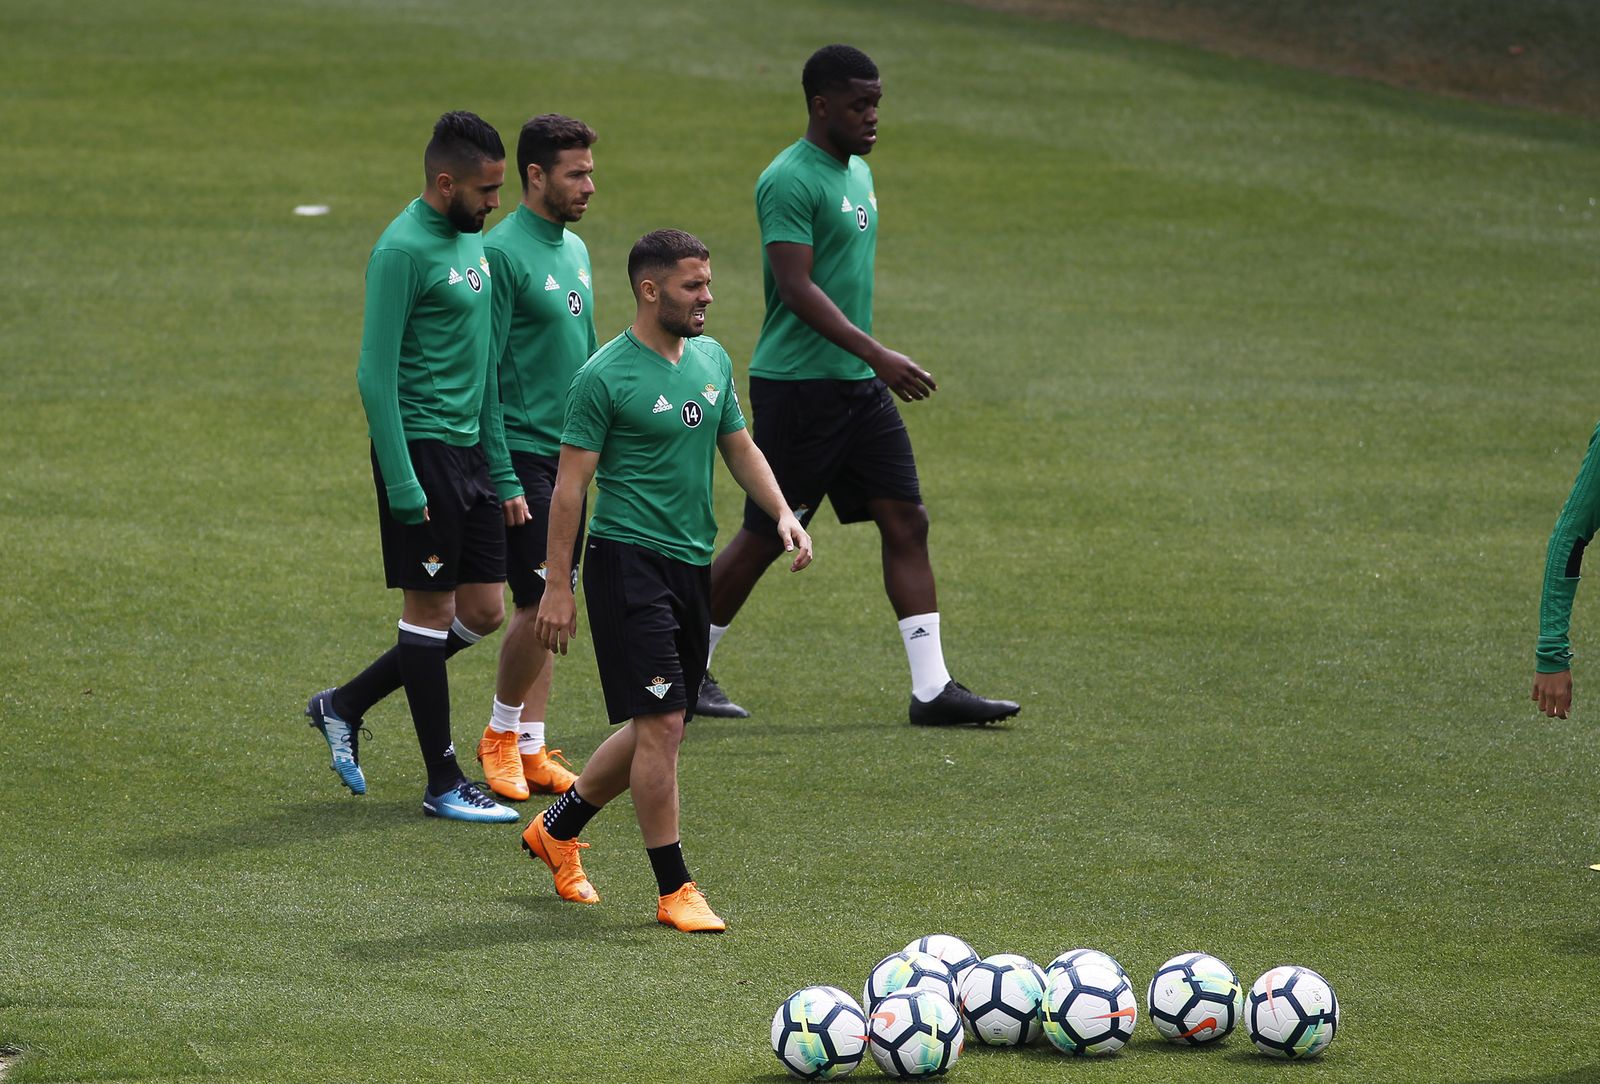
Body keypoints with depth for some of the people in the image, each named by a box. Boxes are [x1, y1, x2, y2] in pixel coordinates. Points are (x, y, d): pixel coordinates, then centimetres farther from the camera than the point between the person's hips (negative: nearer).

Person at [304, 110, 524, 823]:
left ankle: (345, 705, 23)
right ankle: (443, 784, 6)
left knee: (483, 612, 10)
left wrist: (504, 475, 19)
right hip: (421, 450, -9)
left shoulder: (472, 242, 13)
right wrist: (402, 485, -20)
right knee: (432, 611, -1)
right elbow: (375, 374, -17)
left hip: (469, 451, 9)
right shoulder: (403, 249, -15)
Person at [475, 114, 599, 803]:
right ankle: (501, 734, 8)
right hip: (521, 449, -8)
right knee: (537, 603, -9)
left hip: (570, 451, 8)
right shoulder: (502, 252, -13)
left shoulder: (574, 249, 13)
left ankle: (530, 748, 14)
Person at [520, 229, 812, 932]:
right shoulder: (606, 376, -12)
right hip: (628, 559, -8)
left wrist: (783, 514, 3)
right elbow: (570, 484, -11)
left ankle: (557, 828, 33)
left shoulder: (712, 361, 10)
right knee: (662, 722, -10)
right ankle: (674, 891, -3)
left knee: (658, 726, 13)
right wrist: (557, 586, -13)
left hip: (691, 563, 8)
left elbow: (739, 448, 20)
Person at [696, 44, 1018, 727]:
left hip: (857, 387, 9)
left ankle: (932, 689, -1)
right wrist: (876, 355, -28)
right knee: (765, 537, -1)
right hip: (796, 387, -9)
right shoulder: (791, 180, -15)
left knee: (906, 522, 1)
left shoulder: (858, 173, 14)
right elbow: (795, 287, -23)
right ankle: (688, 673, 15)